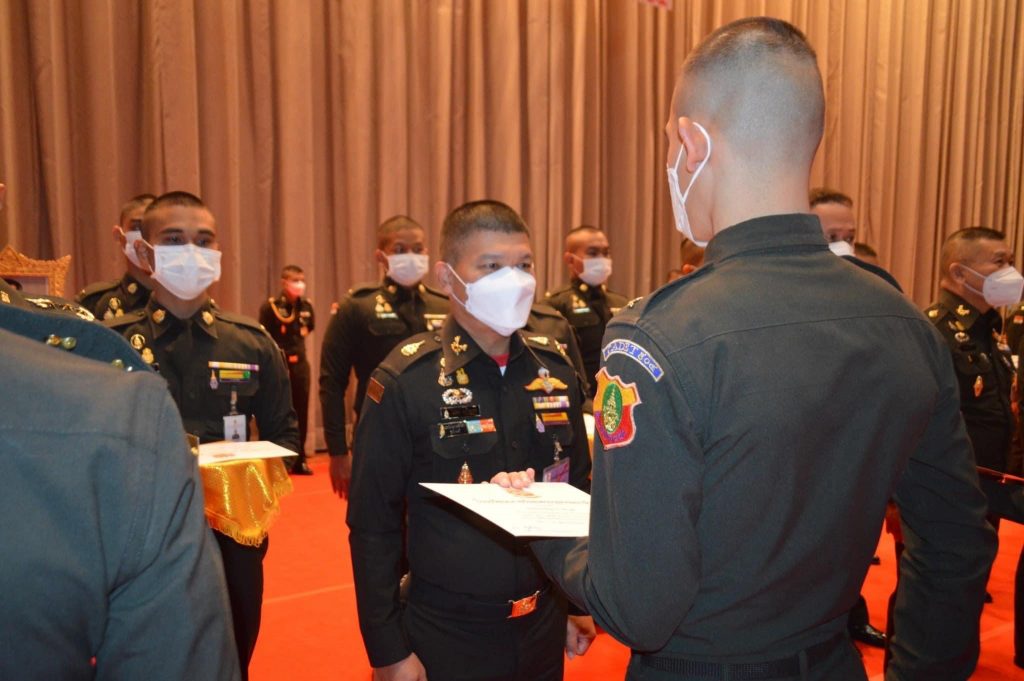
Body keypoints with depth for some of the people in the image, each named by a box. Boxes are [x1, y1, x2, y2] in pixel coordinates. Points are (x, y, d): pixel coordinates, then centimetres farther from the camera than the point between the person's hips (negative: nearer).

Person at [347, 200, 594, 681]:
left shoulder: (555, 368, -1)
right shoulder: (406, 381, -15)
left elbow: (577, 493, 8)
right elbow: (373, 524, -11)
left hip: (545, 628, 4)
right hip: (447, 635, -4)